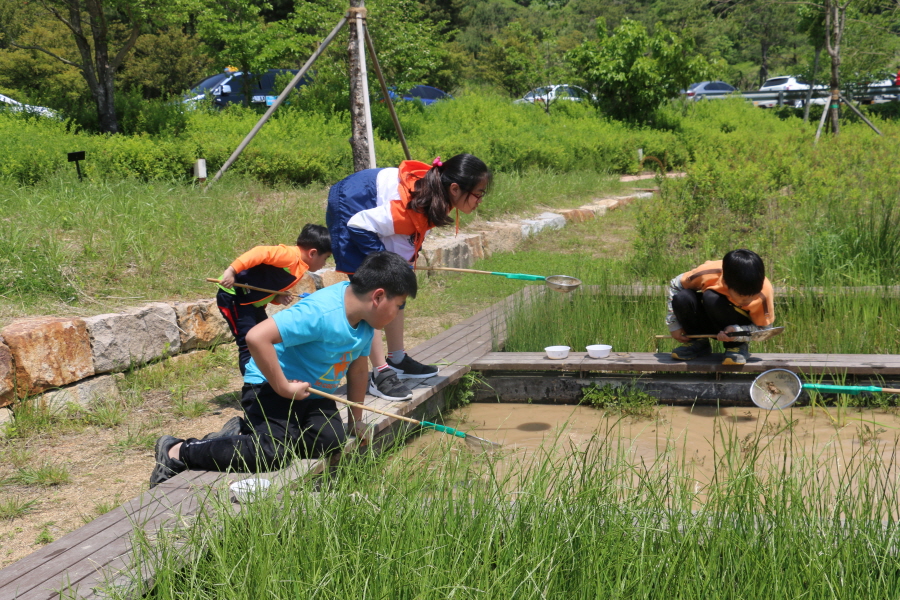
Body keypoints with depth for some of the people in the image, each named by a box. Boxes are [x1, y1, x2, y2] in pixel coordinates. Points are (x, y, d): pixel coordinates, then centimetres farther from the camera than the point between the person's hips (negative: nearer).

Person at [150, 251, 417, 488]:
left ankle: (245, 433, 5)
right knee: (273, 452, -28)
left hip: (315, 395, 8)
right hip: (271, 386, -8)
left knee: (332, 442, -17)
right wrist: (284, 387, -29)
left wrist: (356, 420, 19)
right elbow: (257, 337, -37)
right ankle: (176, 452, -10)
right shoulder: (320, 312, -30)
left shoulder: (365, 319, -1)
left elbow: (358, 369, 13)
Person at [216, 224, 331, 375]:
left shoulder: (298, 269, 10)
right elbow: (260, 253, -32)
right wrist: (232, 270, -39)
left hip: (252, 303, 11)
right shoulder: (290, 255, -19)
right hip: (233, 296, -11)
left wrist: (279, 298, -6)